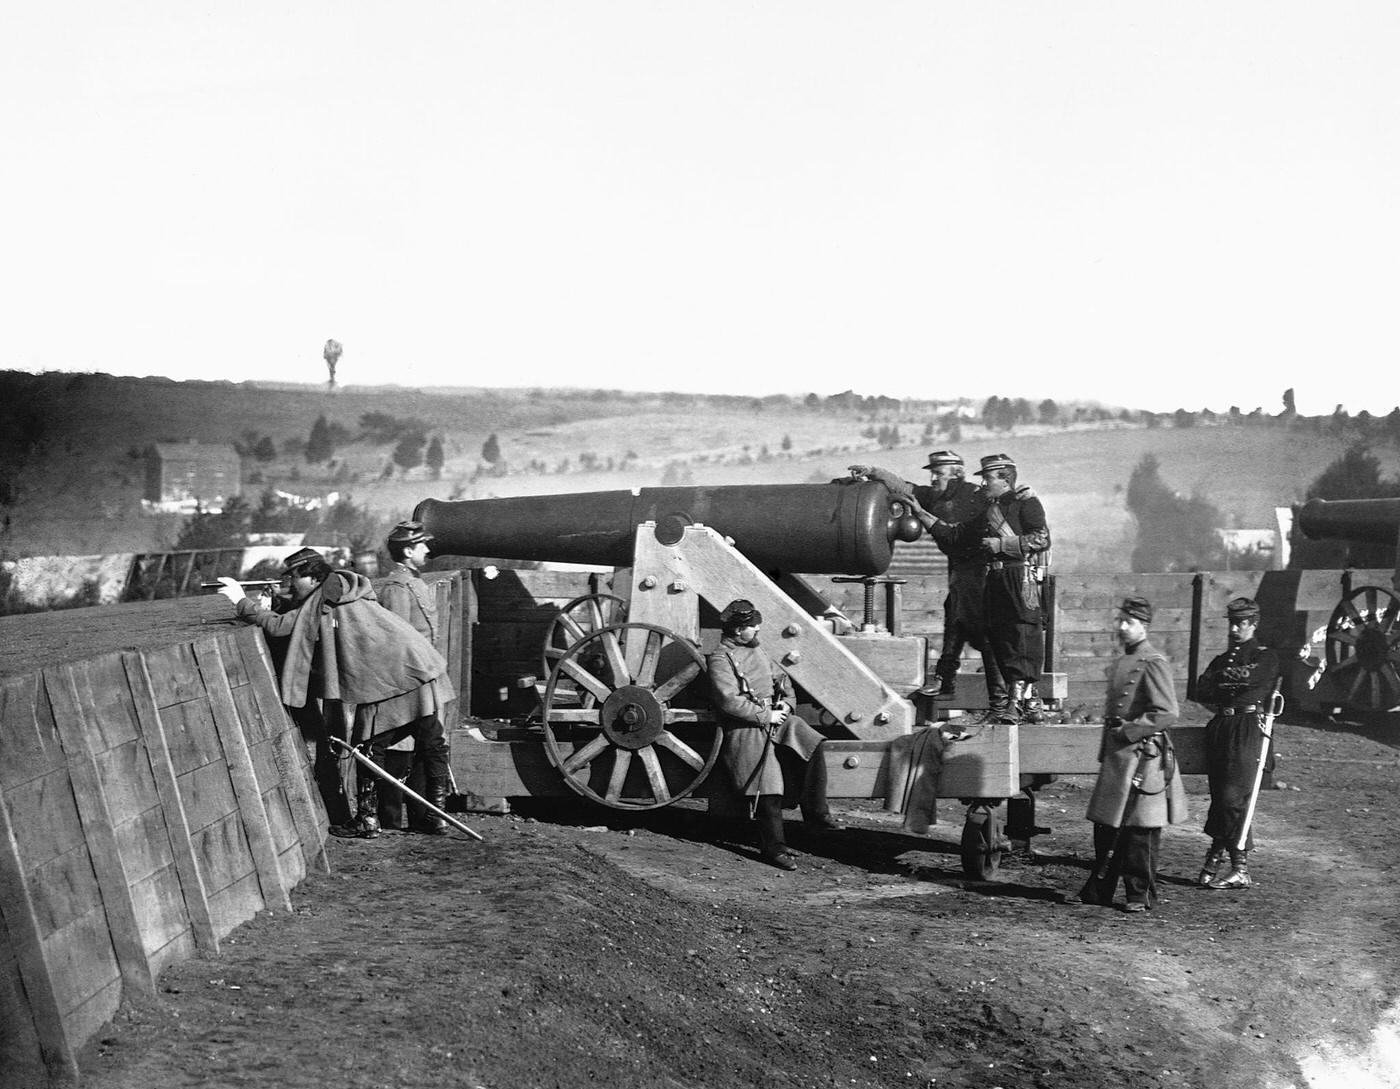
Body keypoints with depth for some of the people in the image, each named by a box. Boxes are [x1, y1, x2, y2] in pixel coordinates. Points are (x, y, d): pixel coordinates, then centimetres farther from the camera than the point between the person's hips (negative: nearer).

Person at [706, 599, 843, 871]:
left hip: (774, 717, 8)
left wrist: (786, 702, 5)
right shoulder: (720, 659, -10)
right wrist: (766, 716, -16)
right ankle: (773, 848, -2)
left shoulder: (755, 650, 17)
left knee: (815, 746, -12)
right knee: (768, 787, -14)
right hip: (746, 728, -8)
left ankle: (815, 815, -4)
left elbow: (781, 679, 26)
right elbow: (729, 701, -19)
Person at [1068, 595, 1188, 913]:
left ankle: (1141, 895, 11)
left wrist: (1128, 731, -17)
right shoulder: (1120, 663, 15)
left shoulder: (1153, 663, -12)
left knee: (1139, 830, 1)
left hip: (1142, 755, -8)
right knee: (1106, 826, 12)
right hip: (1116, 755, 8)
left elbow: (1167, 713, -18)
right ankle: (1098, 890, 20)